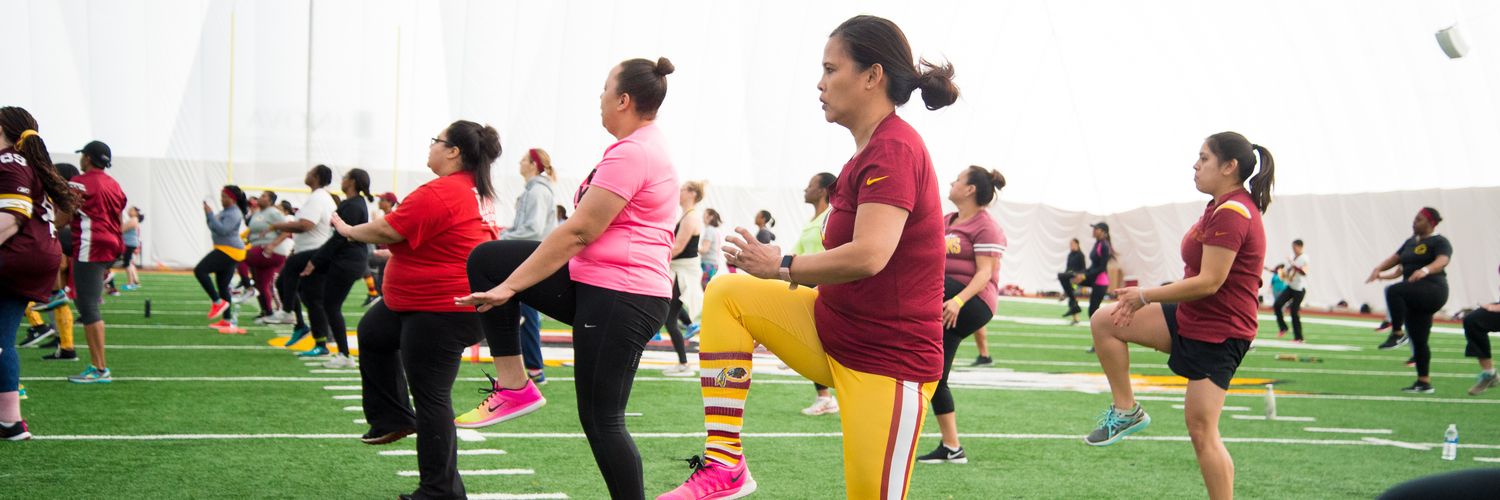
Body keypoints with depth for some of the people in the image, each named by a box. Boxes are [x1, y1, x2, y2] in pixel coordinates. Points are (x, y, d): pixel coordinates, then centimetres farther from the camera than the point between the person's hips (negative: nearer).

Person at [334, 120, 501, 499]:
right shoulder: (478, 192, 9)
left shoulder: (438, 194, -23)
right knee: (373, 332, 29)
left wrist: (348, 230, 0)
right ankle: (393, 418, 34)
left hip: (440, 310, -11)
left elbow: (387, 230, -18)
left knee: (431, 397, -2)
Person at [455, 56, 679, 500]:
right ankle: (514, 385, 1)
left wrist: (508, 287, -15)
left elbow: (577, 232, -19)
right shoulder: (649, 147, 17)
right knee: (485, 260, 2)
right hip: (596, 283, 10)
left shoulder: (631, 153, -17)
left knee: (601, 421, -5)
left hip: (619, 296, -10)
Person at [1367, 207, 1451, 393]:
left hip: (1432, 291, -8)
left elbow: (1442, 261, -23)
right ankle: (1424, 383, 10)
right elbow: (1394, 258, 14)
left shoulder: (1439, 242, -4)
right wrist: (1378, 268, -7)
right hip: (1415, 298, 8)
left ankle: (1397, 334, -25)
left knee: (1393, 291, -31)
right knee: (1417, 341, 6)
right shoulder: (1410, 242, 21)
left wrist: (1425, 270, -43)